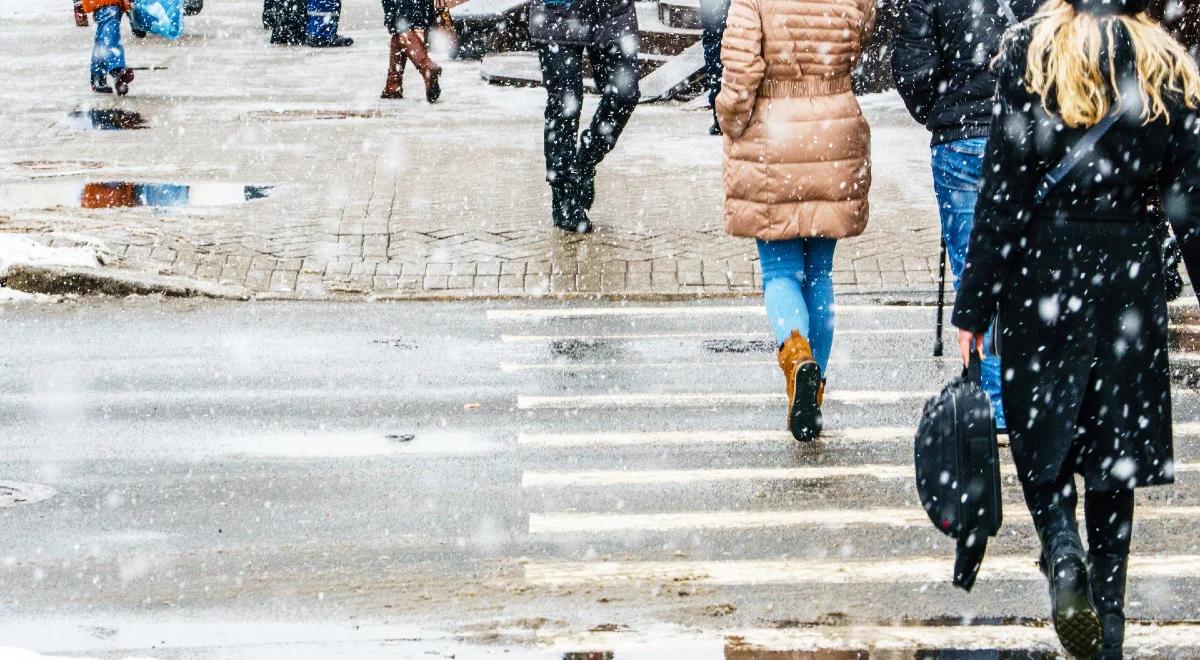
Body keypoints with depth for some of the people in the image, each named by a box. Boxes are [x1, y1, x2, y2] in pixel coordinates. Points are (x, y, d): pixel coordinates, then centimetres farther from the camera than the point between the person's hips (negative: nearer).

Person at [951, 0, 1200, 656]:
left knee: (1039, 435, 12)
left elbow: (1002, 195, -9)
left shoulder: (1031, 54, -8)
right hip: (1131, 277, 2)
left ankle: (1062, 552, -16)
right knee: (1112, 450, 12)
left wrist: (973, 306, -5)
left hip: (1044, 269, -2)